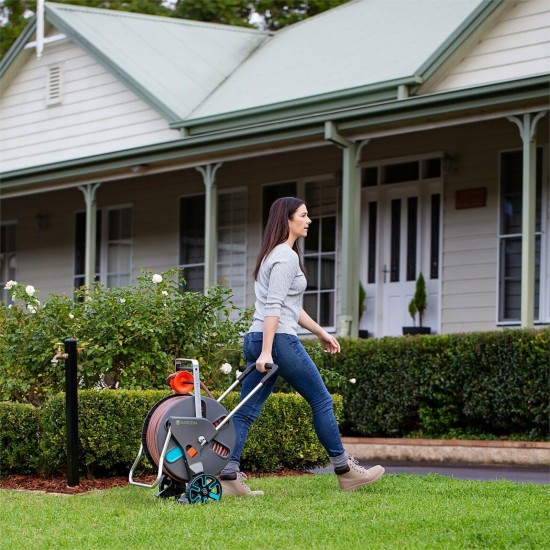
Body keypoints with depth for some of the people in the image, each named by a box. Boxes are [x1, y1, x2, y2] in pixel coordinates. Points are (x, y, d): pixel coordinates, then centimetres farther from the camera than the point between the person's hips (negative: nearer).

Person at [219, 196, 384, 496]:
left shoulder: (273, 255, 21)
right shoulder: (286, 257, -11)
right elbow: (273, 307, -19)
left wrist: (320, 332, 30)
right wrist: (266, 352, -25)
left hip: (255, 340, 10)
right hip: (278, 339, -10)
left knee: (246, 412, 2)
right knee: (321, 401, 2)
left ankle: (229, 476, -5)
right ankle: (345, 471, 10)